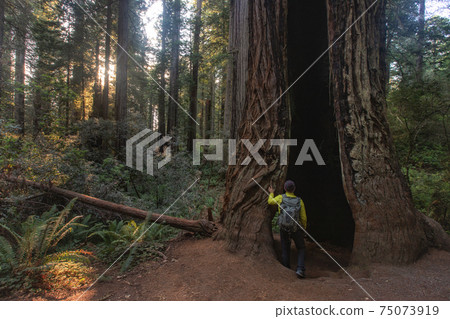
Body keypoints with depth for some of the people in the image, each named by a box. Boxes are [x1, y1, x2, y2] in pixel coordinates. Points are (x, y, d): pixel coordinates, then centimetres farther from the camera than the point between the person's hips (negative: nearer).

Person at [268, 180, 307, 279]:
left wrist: (271, 193, 29)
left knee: (285, 249, 16)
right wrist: (304, 228, 16)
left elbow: (270, 201, 11)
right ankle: (300, 269, 3)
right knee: (301, 249, 16)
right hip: (296, 229, -1)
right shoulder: (299, 201, -9)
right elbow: (303, 218, -2)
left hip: (283, 229, 1)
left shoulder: (280, 198, -10)